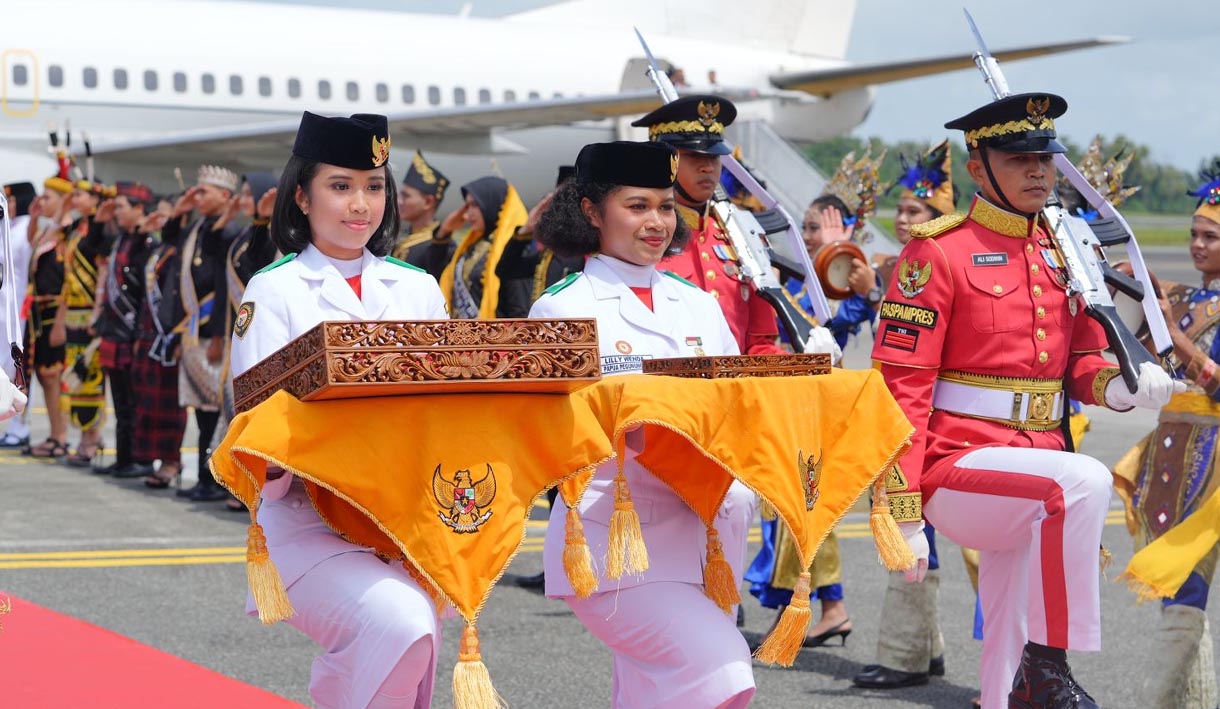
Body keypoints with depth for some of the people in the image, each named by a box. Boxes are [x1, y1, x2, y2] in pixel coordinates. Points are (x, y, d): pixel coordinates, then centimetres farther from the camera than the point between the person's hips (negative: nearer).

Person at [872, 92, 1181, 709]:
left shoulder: (1063, 254, 10)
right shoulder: (938, 253, -9)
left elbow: (1079, 362, 18)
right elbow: (900, 388, -12)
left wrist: (1119, 385, -7)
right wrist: (903, 516, -17)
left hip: (1034, 464, 7)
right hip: (954, 467, -7)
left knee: (1011, 647, 12)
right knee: (1083, 481, -32)